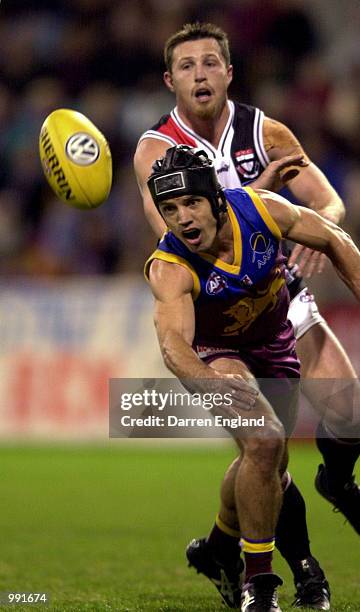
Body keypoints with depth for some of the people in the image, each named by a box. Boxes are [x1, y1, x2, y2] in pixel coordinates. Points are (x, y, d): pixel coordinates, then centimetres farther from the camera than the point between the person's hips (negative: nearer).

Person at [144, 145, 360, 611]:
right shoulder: (169, 269, -34)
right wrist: (210, 382, -70)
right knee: (264, 441, -27)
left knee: (265, 463, 13)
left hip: (274, 342, 5)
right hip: (212, 353, -5)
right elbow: (174, 342, -50)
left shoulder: (261, 210, -25)